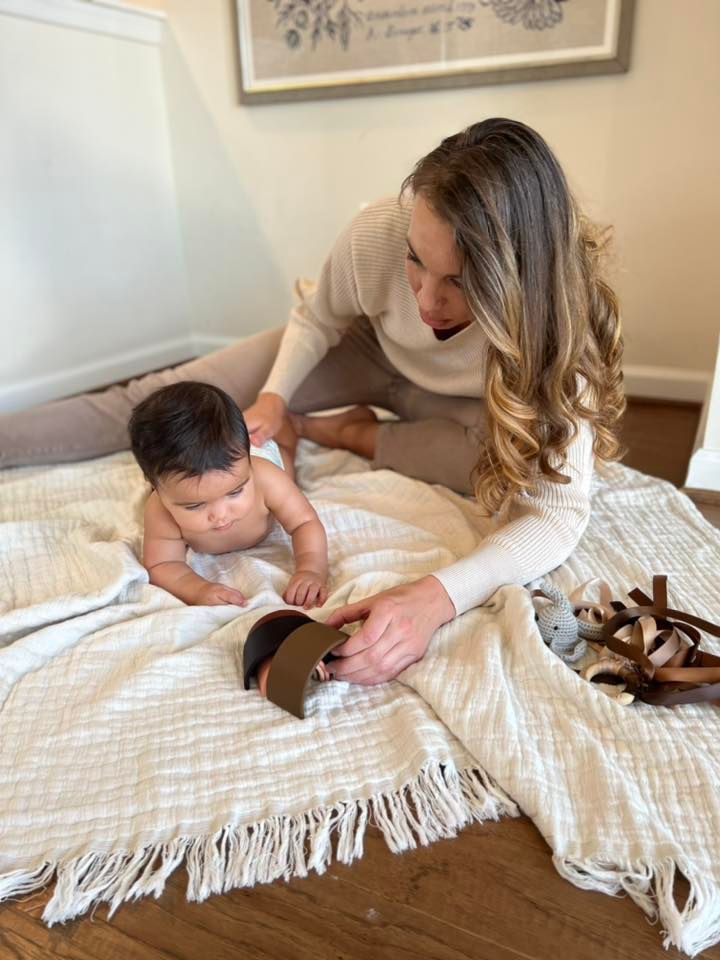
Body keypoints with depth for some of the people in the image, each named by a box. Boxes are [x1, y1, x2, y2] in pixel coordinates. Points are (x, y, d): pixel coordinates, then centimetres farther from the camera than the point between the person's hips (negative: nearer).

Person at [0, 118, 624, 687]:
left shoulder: (556, 318, -37)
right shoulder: (377, 233, -33)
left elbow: (560, 514, -41)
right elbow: (316, 319, -10)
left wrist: (436, 597, -57)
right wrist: (273, 396, -28)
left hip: (465, 402, 0)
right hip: (370, 353, 1)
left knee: (531, 463, -34)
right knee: (160, 403, -7)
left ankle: (356, 435, -11)